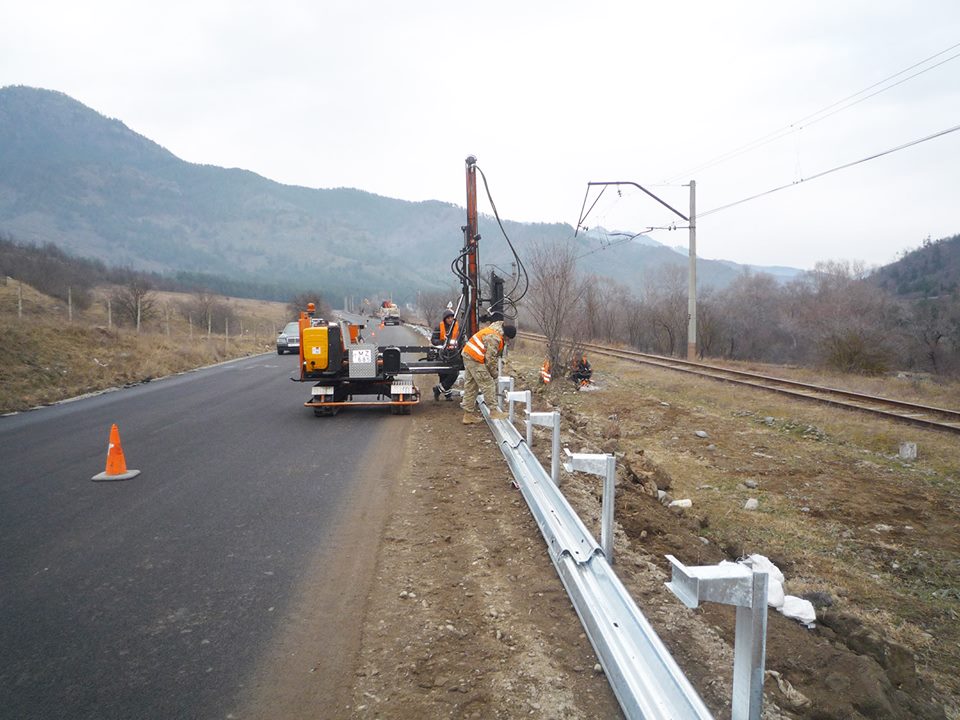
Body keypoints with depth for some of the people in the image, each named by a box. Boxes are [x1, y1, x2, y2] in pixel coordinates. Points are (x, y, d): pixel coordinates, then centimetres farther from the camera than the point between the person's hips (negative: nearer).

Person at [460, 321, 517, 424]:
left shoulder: (494, 330, 13)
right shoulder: (495, 338, -20)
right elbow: (490, 358, -17)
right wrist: (494, 374, -3)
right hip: (475, 359, -11)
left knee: (470, 387, 13)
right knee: (488, 385, -4)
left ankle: (468, 415, 18)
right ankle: (493, 411, 2)